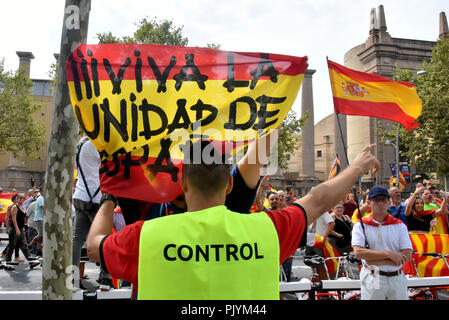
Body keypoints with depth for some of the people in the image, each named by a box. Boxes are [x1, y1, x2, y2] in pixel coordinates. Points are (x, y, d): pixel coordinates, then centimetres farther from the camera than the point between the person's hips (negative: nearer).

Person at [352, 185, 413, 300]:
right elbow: (358, 252, -16)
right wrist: (389, 254, -21)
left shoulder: (399, 225, 2)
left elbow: (407, 255, -7)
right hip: (371, 280, -2)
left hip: (397, 279, 2)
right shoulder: (360, 225, -2)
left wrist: (377, 261, -16)